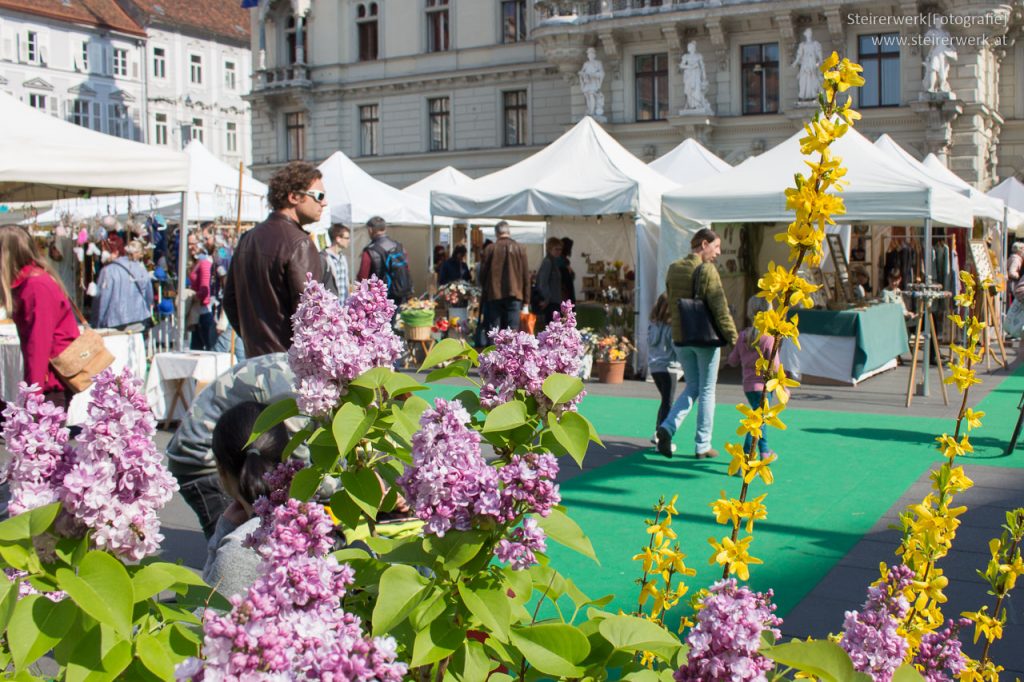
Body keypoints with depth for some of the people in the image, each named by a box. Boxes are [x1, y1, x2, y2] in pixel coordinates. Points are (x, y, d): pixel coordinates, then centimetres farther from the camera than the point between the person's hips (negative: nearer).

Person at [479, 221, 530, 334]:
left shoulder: (490, 249, 1)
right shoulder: (519, 248, 1)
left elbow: (482, 274, 4)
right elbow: (526, 274, 2)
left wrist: (484, 291, 18)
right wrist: (526, 298, 8)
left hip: (494, 295, 0)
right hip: (514, 295, 0)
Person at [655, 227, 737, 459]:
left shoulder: (673, 269, 6)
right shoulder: (707, 270, -14)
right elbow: (720, 308, -16)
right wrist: (733, 337, -11)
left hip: (680, 338, 6)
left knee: (692, 387, 17)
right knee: (707, 391, 7)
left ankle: (667, 427, -4)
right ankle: (703, 446, 11)